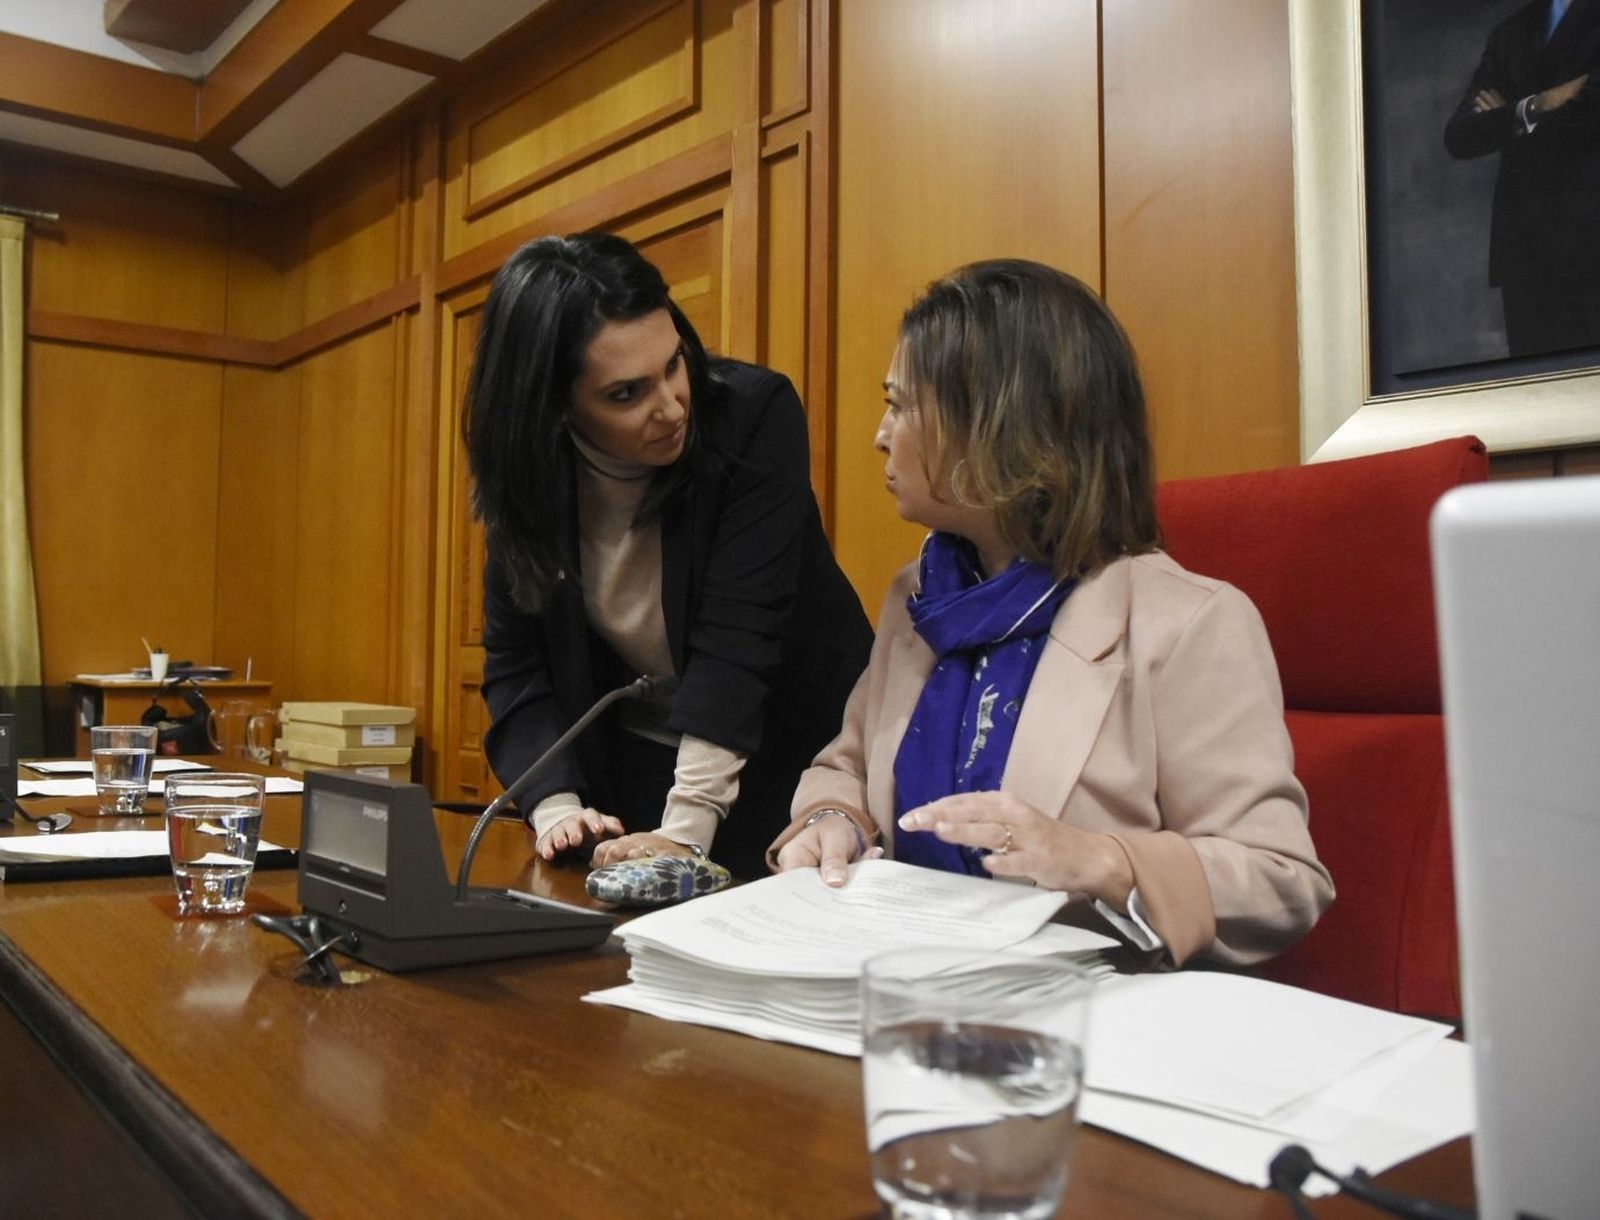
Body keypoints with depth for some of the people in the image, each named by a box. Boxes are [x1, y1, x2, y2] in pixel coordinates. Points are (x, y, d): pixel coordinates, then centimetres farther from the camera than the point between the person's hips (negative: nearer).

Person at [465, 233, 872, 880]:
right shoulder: (530, 475, -11)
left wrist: (685, 831, -34)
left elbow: (737, 634, -29)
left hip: (785, 770, -2)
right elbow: (514, 666, -7)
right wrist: (556, 807, -22)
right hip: (628, 780, 3)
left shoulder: (756, 415, -22)